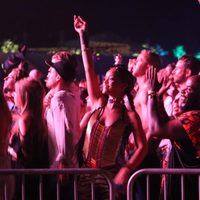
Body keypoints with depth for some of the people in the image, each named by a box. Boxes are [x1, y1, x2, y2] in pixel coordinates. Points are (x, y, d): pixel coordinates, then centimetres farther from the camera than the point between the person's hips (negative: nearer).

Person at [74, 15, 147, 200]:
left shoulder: (130, 115, -4)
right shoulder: (99, 104, 7)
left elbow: (142, 146, -8)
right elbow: (89, 70, 5)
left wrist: (126, 170, -22)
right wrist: (83, 36, 4)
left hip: (111, 177, -4)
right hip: (86, 174, 4)